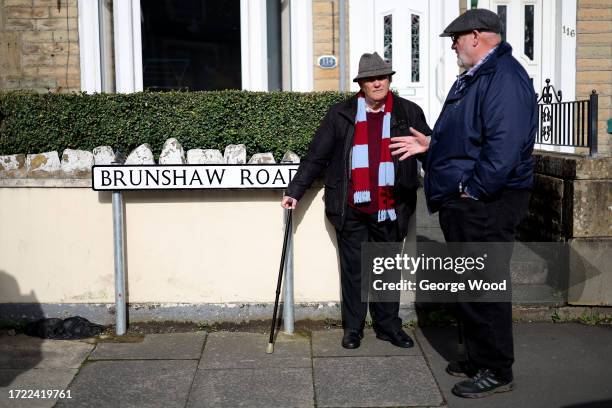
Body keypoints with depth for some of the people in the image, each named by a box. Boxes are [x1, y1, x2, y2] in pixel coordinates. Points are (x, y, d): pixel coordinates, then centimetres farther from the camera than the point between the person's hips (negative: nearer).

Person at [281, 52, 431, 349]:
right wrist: (295, 191, -1)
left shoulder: (409, 113, 5)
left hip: (391, 209, 1)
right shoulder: (340, 115, 3)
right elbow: (316, 156, 3)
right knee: (353, 268, 8)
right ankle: (353, 328, 21)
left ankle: (388, 326, 25)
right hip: (351, 209, 0)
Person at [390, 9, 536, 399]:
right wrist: (430, 144, 16)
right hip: (463, 206, 11)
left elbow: (504, 145, -27)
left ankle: (497, 372, 11)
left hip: (485, 206, -11)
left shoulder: (504, 77, -17)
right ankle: (478, 359, 31)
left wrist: (473, 190, -22)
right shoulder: (473, 78, 17)